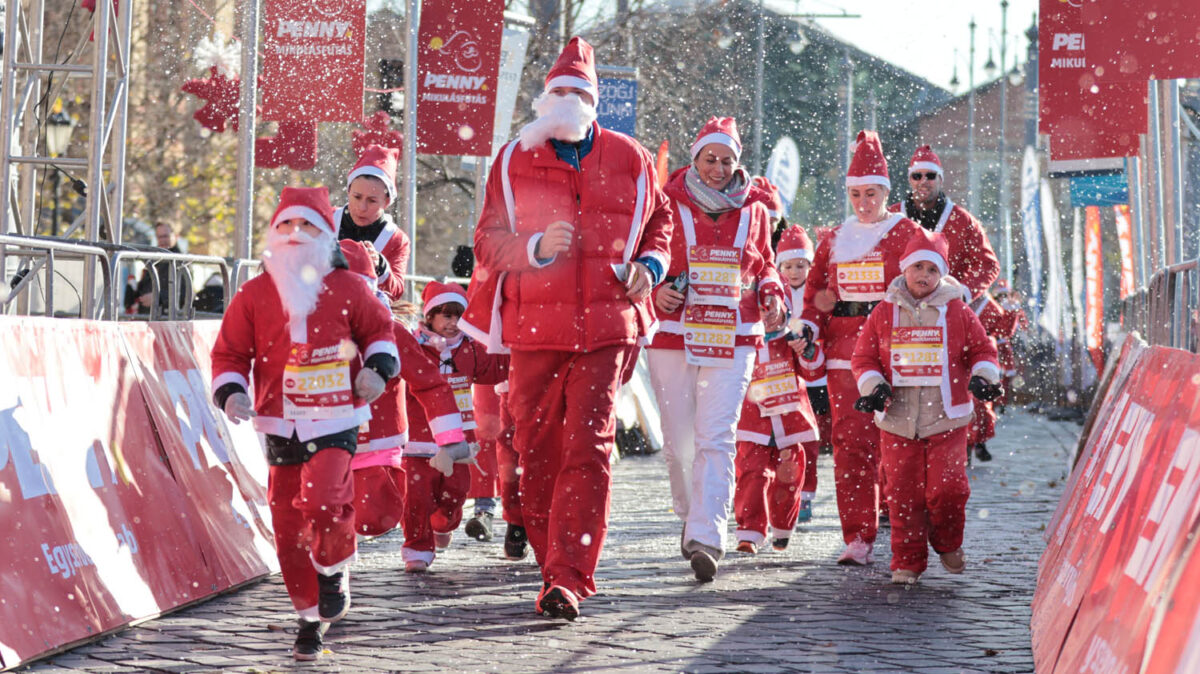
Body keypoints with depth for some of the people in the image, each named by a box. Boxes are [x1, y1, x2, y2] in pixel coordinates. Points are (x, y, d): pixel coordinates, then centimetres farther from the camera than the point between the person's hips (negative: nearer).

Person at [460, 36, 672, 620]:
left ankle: (569, 577, -15)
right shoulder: (514, 160, 6)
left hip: (605, 325, -1)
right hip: (535, 326, 1)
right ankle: (552, 563, 18)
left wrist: (650, 264, 3)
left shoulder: (629, 160, 8)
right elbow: (488, 239, 3)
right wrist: (536, 247, -16)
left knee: (588, 446, -11)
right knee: (538, 449, 4)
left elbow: (659, 219, 22)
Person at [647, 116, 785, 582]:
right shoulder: (667, 204, 3)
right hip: (673, 334, 0)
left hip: (733, 339, 0)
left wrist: (772, 295, 2)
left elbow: (763, 265, 22)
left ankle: (707, 538, -17)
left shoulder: (753, 211, 10)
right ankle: (690, 516, 32)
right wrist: (656, 289, -12)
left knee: (717, 439, -11)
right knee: (678, 439, 6)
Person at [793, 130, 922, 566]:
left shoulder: (907, 234, 4)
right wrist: (808, 328, -3)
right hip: (844, 353, 3)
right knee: (850, 443, -3)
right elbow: (816, 292, 16)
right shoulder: (834, 240, 16)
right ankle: (857, 538, -2)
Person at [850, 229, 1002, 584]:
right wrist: (873, 385, -8)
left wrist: (983, 375, -9)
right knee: (904, 493, 0)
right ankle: (907, 561, 12)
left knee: (948, 488, -9)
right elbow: (864, 357, 10)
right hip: (897, 421, 1)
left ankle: (948, 545, 19)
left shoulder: (958, 312, 4)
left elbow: (982, 349, 11)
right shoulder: (884, 313, 6)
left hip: (947, 420, -1)